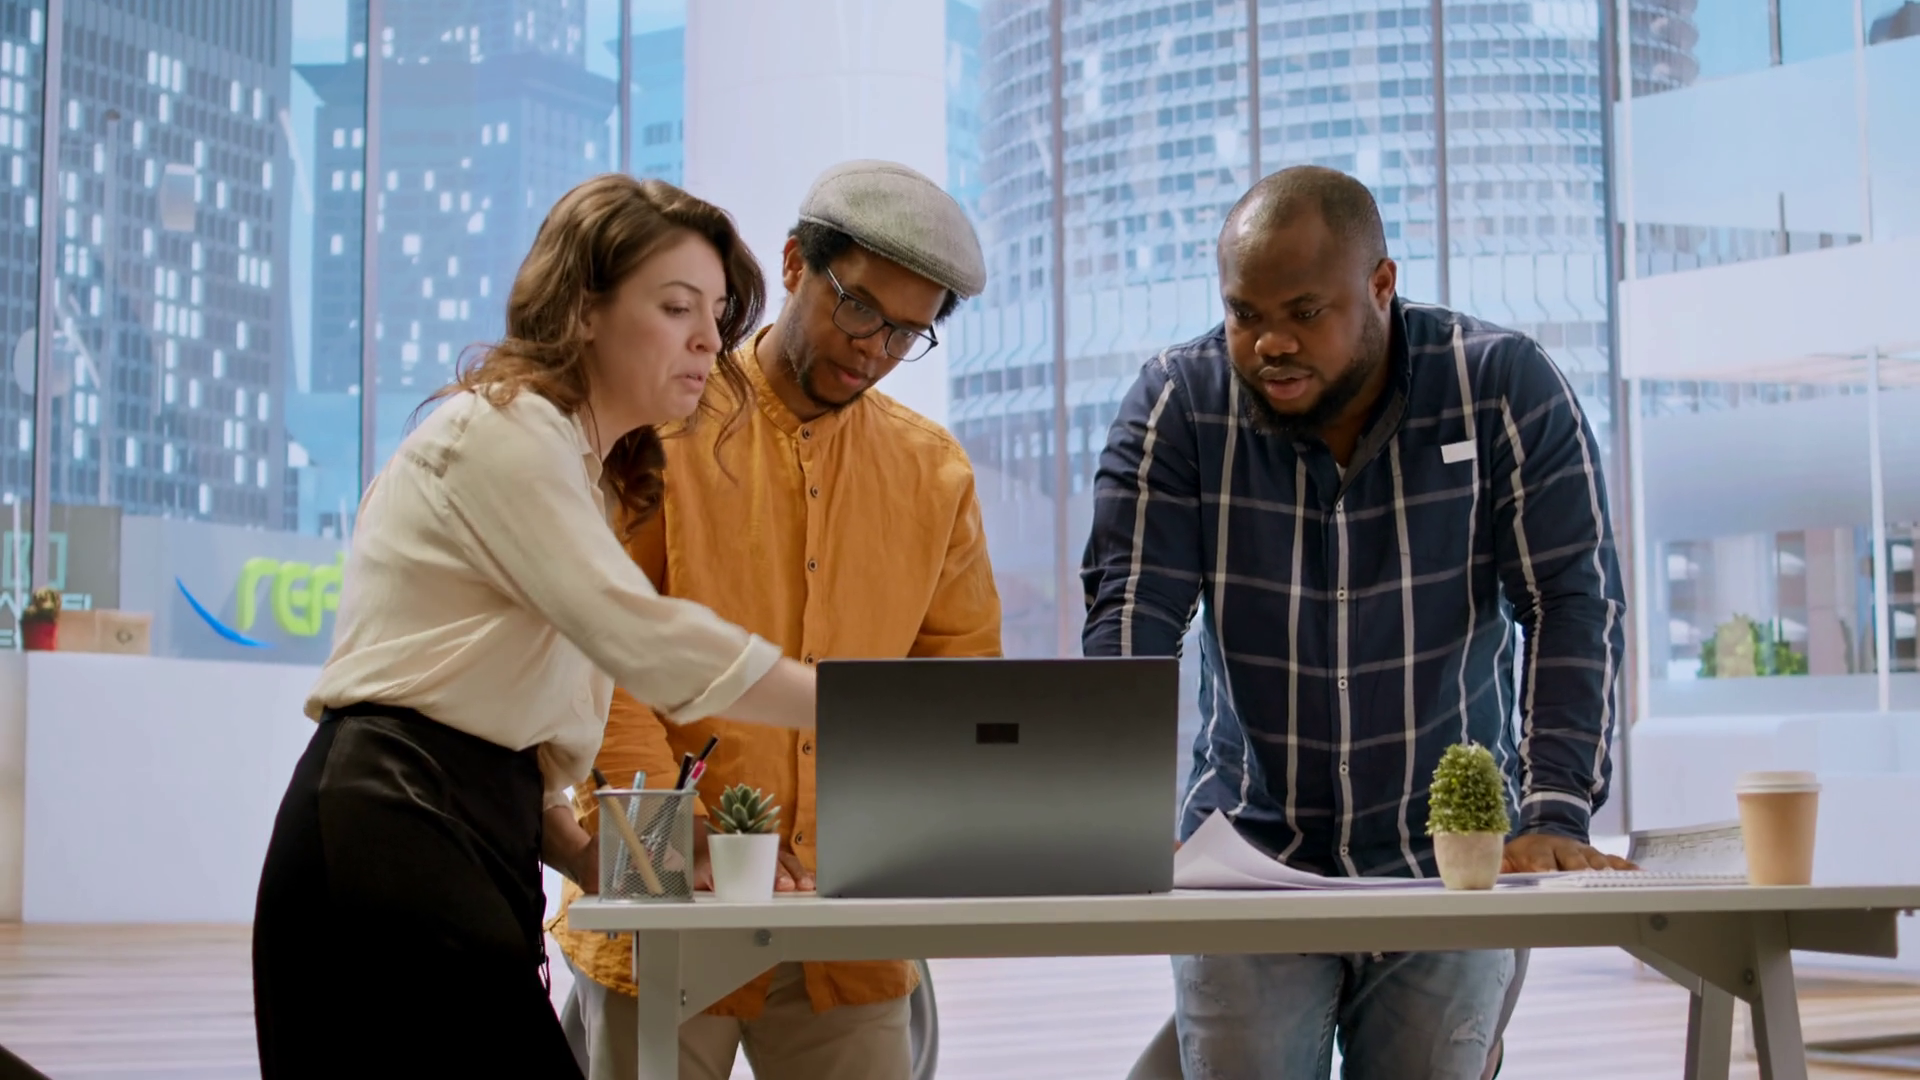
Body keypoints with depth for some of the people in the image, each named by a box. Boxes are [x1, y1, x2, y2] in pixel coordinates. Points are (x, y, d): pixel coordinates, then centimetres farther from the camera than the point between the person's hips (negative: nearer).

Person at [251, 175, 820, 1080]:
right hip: (396, 839, -9)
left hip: (472, 838, 9)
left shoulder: (577, 466, 23)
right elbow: (642, 638, -19)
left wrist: (578, 852, 3)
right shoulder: (503, 428, -6)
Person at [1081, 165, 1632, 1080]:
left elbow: (1573, 606, -10)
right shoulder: (1177, 405, -6)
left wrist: (1556, 819, -20)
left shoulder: (1507, 390, -8)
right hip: (1246, 864, 1)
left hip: (1448, 865, 0)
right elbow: (1129, 618, -12)